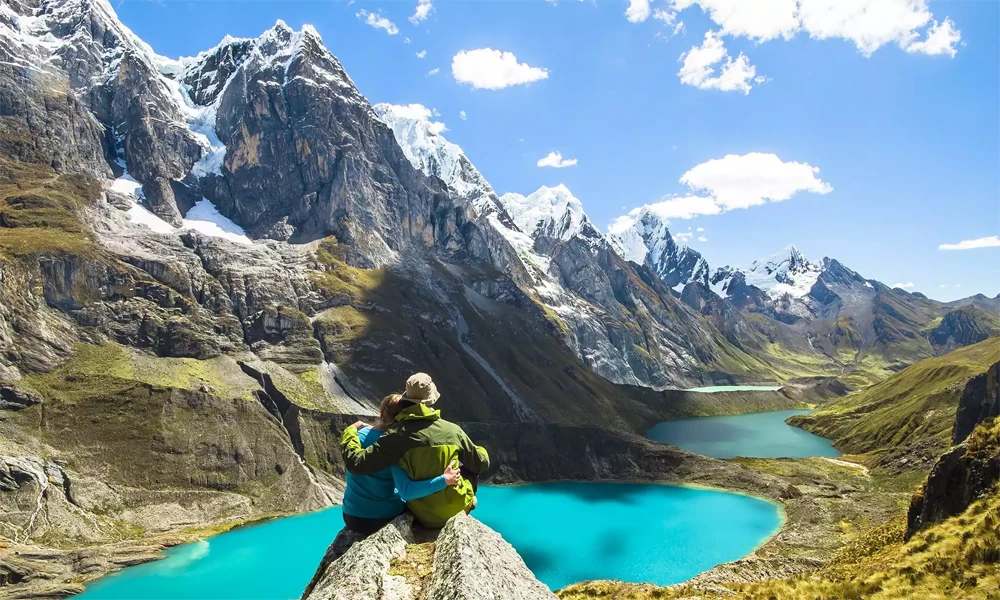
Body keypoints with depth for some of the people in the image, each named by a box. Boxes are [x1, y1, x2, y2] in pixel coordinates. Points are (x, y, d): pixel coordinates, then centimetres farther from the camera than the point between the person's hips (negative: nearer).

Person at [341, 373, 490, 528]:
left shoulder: (398, 435, -18)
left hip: (425, 516, 1)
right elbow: (481, 464, 2)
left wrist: (350, 432, -2)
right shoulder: (453, 430, -12)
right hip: (458, 508, 0)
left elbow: (356, 464, -19)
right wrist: (480, 451, 26)